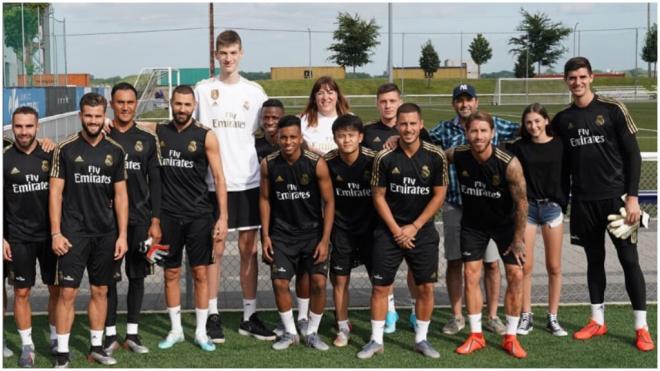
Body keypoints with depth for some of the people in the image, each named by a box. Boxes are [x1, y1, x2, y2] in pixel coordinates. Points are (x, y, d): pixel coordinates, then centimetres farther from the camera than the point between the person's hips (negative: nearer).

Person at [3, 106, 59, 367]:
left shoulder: (50, 155, 1)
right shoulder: (5, 159, -2)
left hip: (50, 235, 1)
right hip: (19, 238, -1)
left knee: (56, 289, 6)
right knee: (21, 292, 3)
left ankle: (57, 339, 20)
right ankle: (27, 346, 14)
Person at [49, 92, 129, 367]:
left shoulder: (115, 151, 6)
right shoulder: (66, 149, -2)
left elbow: (120, 195, 8)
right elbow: (55, 192, -3)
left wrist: (122, 234, 2)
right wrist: (56, 233, -9)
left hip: (106, 234, 3)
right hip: (74, 232, -3)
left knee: (100, 291, 10)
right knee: (67, 292, -5)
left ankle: (97, 347, 21)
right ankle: (62, 353, 2)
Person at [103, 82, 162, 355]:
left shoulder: (147, 140, 8)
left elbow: (155, 183, 7)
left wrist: (155, 221, 0)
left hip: (139, 219, 2)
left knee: (137, 276, 6)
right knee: (109, 277, 1)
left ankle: (132, 333, 16)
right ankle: (110, 335, 10)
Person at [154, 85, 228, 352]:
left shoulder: (205, 136, -3)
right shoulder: (158, 132, 4)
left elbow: (219, 178, -4)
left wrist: (223, 217, -9)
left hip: (199, 215, -2)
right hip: (168, 215, 2)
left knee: (200, 272, 2)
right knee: (171, 273, 8)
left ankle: (201, 332, 12)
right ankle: (176, 330, 20)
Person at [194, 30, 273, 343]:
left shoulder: (255, 91, 7)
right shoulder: (203, 89, 3)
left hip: (248, 182, 2)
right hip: (213, 182, -1)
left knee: (249, 249, 6)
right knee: (214, 249, 2)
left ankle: (249, 316, 15)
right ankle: (213, 316, 12)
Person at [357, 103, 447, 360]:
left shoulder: (436, 157, -7)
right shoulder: (385, 158, -8)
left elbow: (439, 195, -3)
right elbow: (378, 196, -2)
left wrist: (414, 227, -8)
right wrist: (396, 229, -8)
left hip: (422, 231, 1)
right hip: (389, 230, 0)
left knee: (426, 287, 3)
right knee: (380, 287, 2)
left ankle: (421, 339, 19)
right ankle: (376, 340, 14)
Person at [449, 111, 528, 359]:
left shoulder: (509, 163, -27)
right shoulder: (457, 156, -20)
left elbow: (521, 203, -17)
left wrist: (518, 239, -13)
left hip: (505, 223, -2)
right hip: (473, 223, 2)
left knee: (516, 276, -4)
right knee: (471, 275, -1)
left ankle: (510, 337, 9)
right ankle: (476, 336, 11)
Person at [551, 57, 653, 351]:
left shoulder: (612, 109, -4)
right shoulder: (562, 120, 7)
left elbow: (633, 154, -5)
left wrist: (632, 197, -11)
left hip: (615, 196, -3)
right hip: (583, 201, 3)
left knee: (629, 260, -2)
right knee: (594, 259, 11)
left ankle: (642, 328, 5)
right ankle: (598, 321, 20)